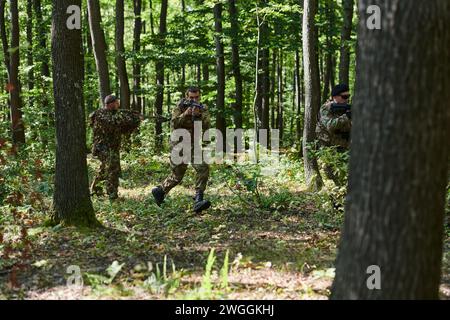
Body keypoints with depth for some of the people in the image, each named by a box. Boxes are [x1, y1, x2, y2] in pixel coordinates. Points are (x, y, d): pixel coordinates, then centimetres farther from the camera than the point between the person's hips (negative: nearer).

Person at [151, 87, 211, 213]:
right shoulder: (180, 107, -6)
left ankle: (198, 200, -18)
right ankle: (159, 191, 30)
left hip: (193, 145, 3)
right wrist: (185, 114, -30)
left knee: (203, 168, -20)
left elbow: (206, 126, -15)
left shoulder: (203, 109, 0)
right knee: (177, 176, 4)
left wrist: (198, 115, -30)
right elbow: (174, 124, -19)